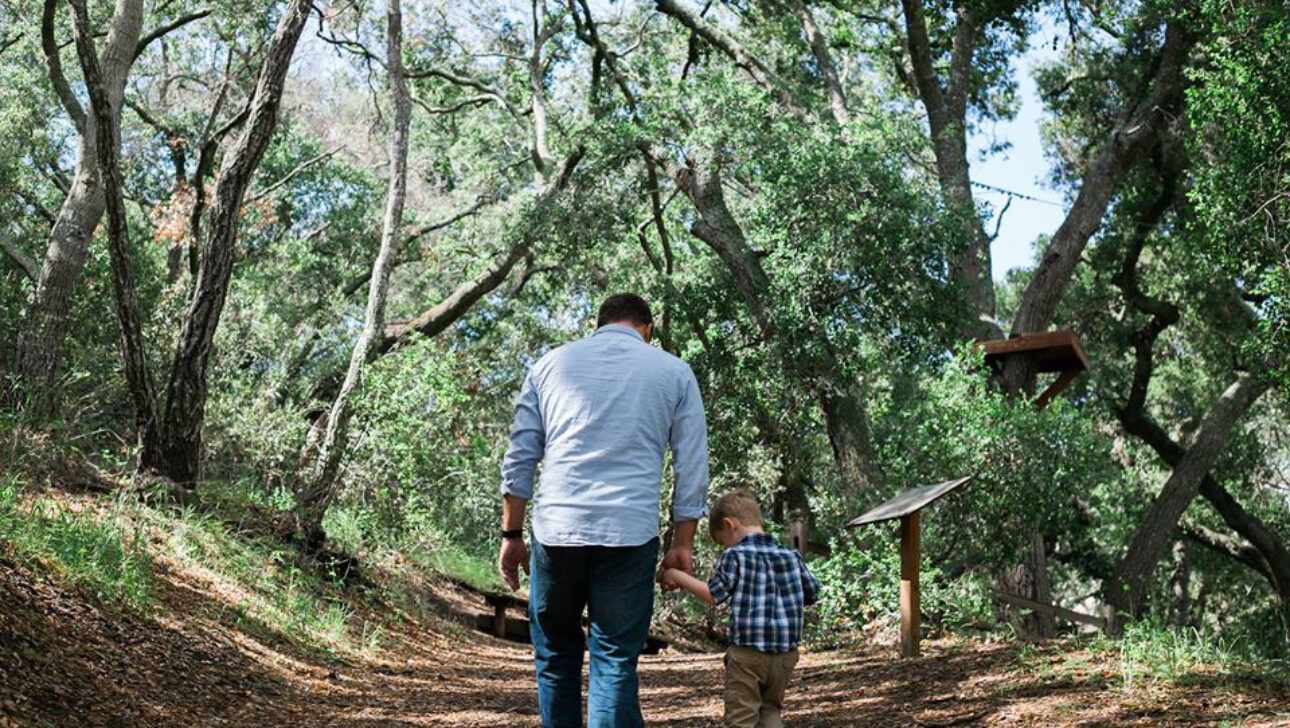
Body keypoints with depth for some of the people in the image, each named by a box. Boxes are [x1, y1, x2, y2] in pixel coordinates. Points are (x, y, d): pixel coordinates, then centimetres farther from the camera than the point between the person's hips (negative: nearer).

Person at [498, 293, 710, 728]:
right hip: (630, 534, -1)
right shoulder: (674, 372, 11)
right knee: (615, 663, 2)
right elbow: (692, 469, 8)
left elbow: (519, 459, 11)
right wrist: (682, 544, 11)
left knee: (556, 657, 14)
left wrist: (511, 534, 15)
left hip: (555, 529, 1)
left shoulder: (550, 365, 14)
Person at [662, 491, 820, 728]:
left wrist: (678, 576, 2)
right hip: (786, 653, 5)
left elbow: (713, 595, -8)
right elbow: (812, 594, 13)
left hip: (748, 652, -5)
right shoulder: (791, 556, 8)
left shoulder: (735, 555, -7)